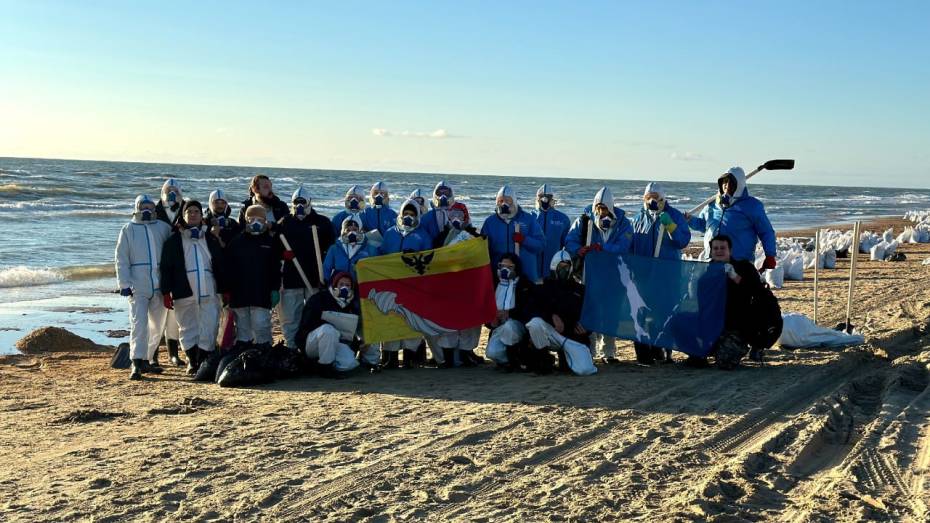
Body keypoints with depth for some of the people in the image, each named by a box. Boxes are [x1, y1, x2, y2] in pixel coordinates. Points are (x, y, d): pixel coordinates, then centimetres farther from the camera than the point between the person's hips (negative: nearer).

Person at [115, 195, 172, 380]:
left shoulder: (163, 227, 11)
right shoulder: (128, 230, 5)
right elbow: (122, 259, 1)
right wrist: (124, 284, -8)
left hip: (159, 286, 4)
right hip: (138, 286, -4)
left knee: (157, 326, 9)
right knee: (139, 323, -12)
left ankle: (144, 360, 22)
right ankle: (136, 364, -12)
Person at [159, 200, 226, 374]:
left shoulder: (211, 239, 13)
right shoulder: (173, 240, 6)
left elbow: (220, 266, 14)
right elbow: (165, 267, 3)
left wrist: (224, 290, 9)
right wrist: (166, 292, -5)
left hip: (209, 292, 1)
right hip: (184, 293, -1)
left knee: (209, 328, -4)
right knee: (188, 328, 5)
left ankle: (204, 361, 2)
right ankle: (192, 361, 16)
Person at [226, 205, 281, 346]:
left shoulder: (270, 243, 5)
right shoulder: (236, 242, 6)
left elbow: (276, 269, 6)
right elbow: (227, 268, 6)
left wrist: (275, 289, -1)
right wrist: (227, 290, 2)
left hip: (262, 295, -2)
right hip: (239, 294, 2)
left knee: (261, 327, -7)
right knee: (242, 327, 9)